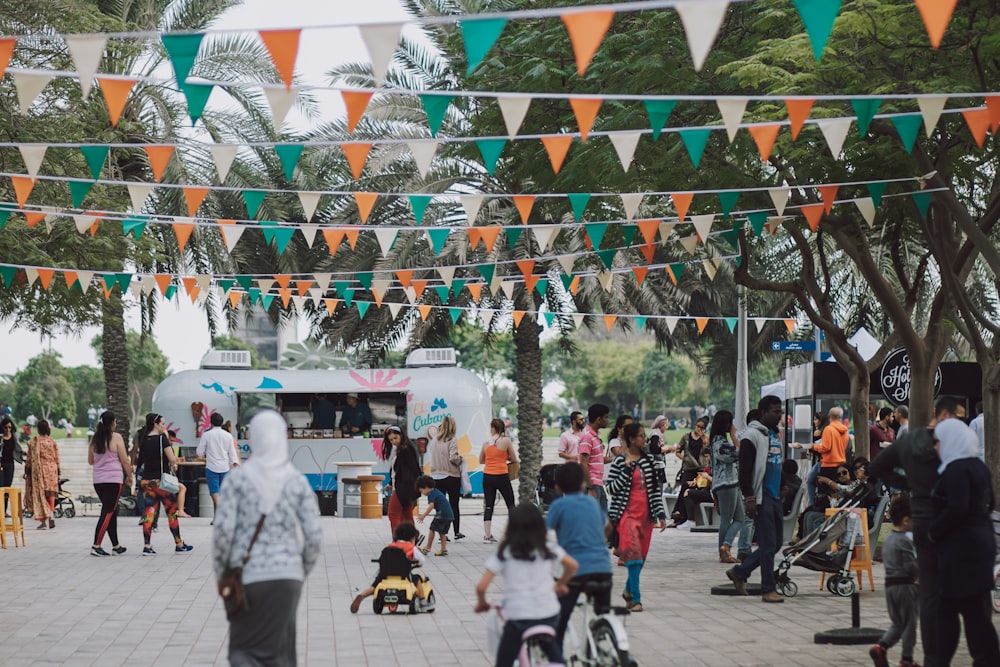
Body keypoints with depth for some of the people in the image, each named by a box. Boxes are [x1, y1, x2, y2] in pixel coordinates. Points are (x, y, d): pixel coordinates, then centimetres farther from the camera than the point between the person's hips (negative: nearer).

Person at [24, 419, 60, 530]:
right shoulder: (52, 441, 3)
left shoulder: (34, 441, -6)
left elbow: (30, 458, -4)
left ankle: (43, 521, -3)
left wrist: (26, 471, 5)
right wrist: (58, 473, 13)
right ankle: (50, 516, -4)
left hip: (38, 470, -3)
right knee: (50, 495, 11)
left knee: (40, 495, 2)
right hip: (52, 470, 3)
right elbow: (57, 459, 6)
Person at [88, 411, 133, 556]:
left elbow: (90, 461, 17)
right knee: (108, 513, -4)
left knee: (112, 511, 14)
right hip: (113, 479, -6)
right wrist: (129, 477, 6)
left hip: (98, 480, 6)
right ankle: (96, 546, -11)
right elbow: (124, 461, -6)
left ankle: (116, 546, 19)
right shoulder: (116, 437, -8)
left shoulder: (94, 439, 9)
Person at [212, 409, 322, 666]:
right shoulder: (297, 481, 0)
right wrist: (303, 571, 12)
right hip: (287, 576, 1)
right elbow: (314, 535, -4)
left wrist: (220, 573, 3)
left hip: (246, 576, -1)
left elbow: (223, 529, -10)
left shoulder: (239, 477, -5)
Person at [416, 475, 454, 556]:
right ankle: (443, 549, 11)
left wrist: (423, 516, -21)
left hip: (442, 513, -9)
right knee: (442, 532, 15)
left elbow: (431, 505, -19)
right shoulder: (437, 491, 23)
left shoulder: (431, 494, -5)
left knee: (432, 529, 1)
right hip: (449, 514, 9)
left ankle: (427, 548, 5)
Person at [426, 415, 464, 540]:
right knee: (454, 505, 9)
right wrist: (460, 459, 1)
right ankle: (457, 532, 17)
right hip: (451, 476, -3)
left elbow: (429, 452, 8)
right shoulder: (452, 440, -12)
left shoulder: (434, 440, 2)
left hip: (436, 477, 3)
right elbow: (453, 458, -19)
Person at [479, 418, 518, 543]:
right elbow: (514, 459, 0)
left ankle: (487, 535, 3)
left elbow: (481, 460, 15)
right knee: (511, 504, 10)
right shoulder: (506, 441, -6)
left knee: (488, 506, 7)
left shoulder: (486, 443, 4)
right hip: (501, 477, -3)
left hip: (487, 477, 3)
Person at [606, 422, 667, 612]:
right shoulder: (620, 461, -4)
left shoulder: (648, 460, 10)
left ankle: (629, 590, 29)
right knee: (633, 553, -15)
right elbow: (612, 488, -8)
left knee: (641, 555, 8)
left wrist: (660, 514, 7)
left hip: (645, 514, 5)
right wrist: (627, 470, -16)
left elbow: (655, 489, 12)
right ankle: (636, 599, -15)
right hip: (627, 513, -5)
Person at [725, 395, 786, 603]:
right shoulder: (752, 435, -10)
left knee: (775, 543, 11)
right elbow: (744, 470, -14)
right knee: (768, 544, -7)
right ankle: (768, 590, 0)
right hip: (761, 498, -9)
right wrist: (749, 499, -18)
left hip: (775, 497, 9)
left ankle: (739, 572, 23)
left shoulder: (776, 435, 18)